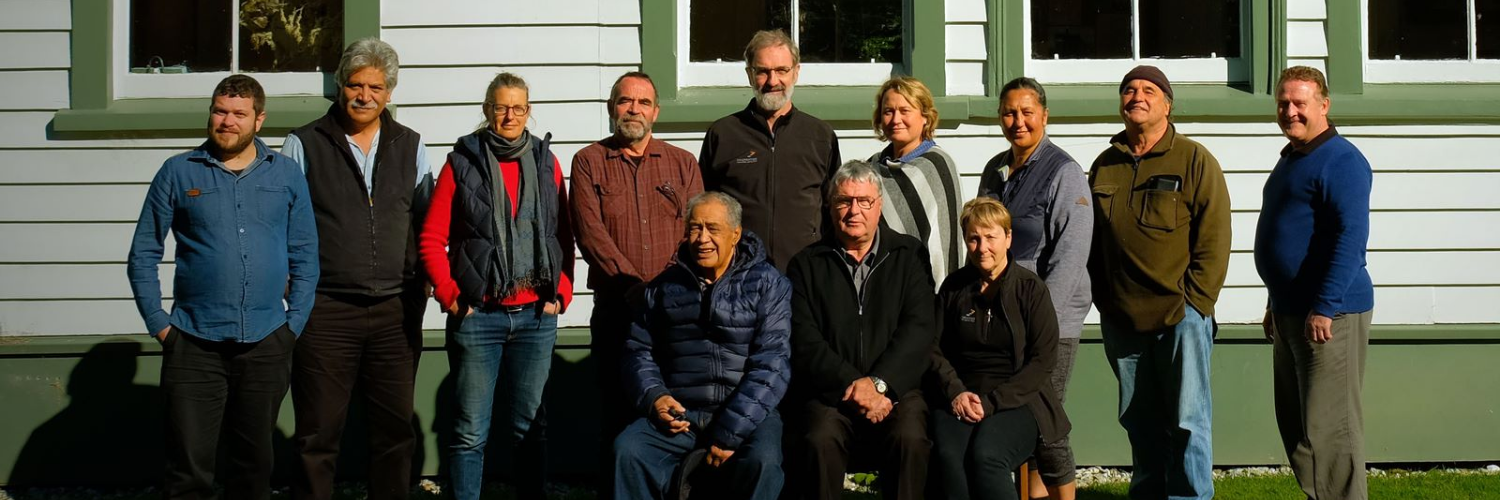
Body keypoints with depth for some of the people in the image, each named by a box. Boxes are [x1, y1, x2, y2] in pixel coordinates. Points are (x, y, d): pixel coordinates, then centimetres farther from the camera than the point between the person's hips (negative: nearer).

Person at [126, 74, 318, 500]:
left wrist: (295, 322, 1)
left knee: (255, 463, 14)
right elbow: (142, 256, 5)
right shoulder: (178, 173, 3)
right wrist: (159, 324, -2)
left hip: (267, 344, 2)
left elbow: (305, 256, 8)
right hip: (195, 345, -1)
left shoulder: (286, 174, 6)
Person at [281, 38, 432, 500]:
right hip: (325, 310, -2)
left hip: (396, 310, 3)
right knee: (318, 434, 2)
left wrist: (423, 278, 6)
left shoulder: (410, 146, 11)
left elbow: (427, 220, 16)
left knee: (395, 429, 8)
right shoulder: (304, 145, 3)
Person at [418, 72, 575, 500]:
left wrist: (560, 293, 1)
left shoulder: (546, 162, 9)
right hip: (478, 316, -2)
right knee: (471, 431, 2)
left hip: (535, 316, 2)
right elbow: (432, 239, 2)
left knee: (530, 426, 9)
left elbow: (564, 238, 12)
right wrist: (450, 296, -6)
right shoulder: (462, 162, 2)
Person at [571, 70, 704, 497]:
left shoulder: (682, 164, 13)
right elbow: (591, 233, -4)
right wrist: (634, 285, -14)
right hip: (615, 310, -1)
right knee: (616, 413, 0)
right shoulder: (589, 162, 8)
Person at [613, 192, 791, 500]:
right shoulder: (665, 286, 16)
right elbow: (639, 350, 18)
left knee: (762, 460, -33)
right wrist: (653, 397, -5)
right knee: (628, 450, -25)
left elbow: (771, 363, -7)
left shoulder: (767, 284, 3)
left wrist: (731, 433, -15)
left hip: (747, 414, -2)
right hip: (678, 414, 3)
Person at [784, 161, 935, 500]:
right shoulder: (807, 264, 11)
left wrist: (878, 382, -13)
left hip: (896, 387, 0)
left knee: (910, 440, -30)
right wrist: (853, 384, -13)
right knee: (819, 440, -30)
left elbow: (918, 329, 0)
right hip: (829, 392, 0)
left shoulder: (909, 255, 11)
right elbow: (804, 341, 0)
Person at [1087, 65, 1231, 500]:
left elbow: (1214, 241, -6)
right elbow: (1092, 244, 17)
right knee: (1140, 424, 13)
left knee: (1187, 422, -1)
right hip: (1121, 320, 5)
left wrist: (1193, 303, -11)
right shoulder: (1104, 166, 11)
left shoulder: (1194, 161, -2)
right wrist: (1103, 300, 9)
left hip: (1181, 317, -4)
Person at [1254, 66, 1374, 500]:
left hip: (1329, 315, -10)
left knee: (1328, 429, -7)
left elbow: (1350, 238, -22)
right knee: (1295, 427, 14)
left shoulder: (1340, 161, -13)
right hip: (1292, 314, 10)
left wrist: (1324, 309, -25)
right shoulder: (1291, 158, 17)